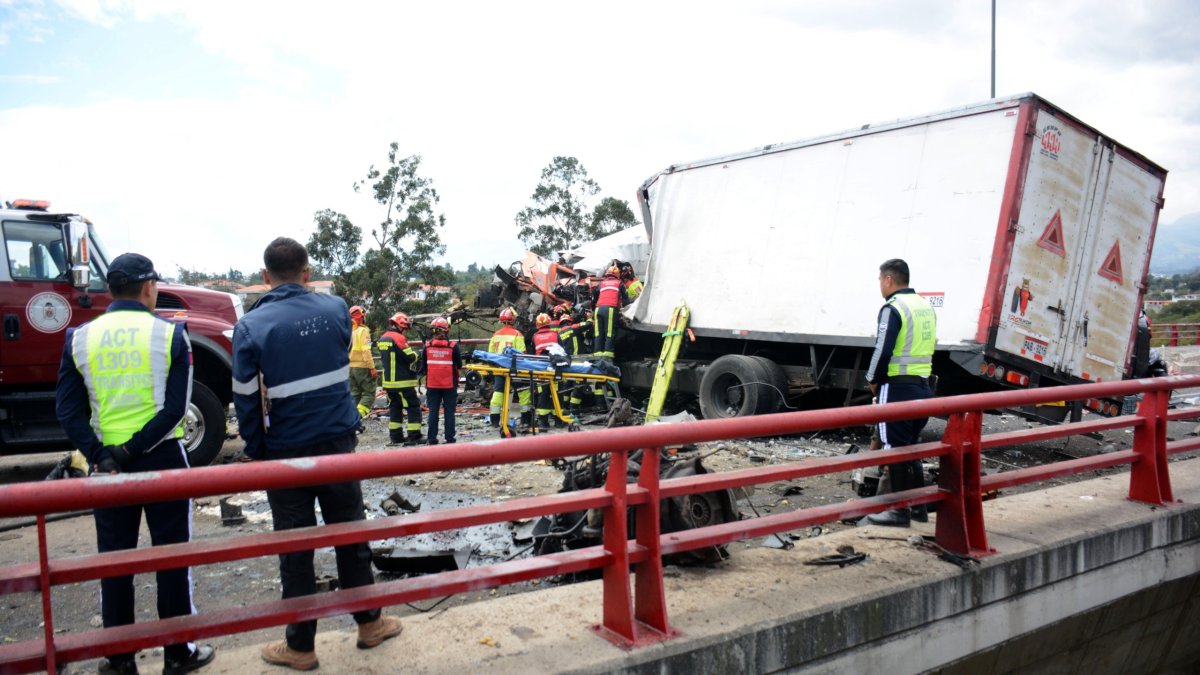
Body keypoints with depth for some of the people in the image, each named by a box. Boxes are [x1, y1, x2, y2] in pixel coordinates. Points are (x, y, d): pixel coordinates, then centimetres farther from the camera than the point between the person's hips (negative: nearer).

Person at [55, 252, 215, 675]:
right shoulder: (170, 334, -8)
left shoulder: (79, 338, 1)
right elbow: (175, 409, -15)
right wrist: (133, 450, -13)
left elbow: (68, 410, -4)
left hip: (105, 463, 3)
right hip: (162, 457, -3)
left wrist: (101, 457, -8)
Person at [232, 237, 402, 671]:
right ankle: (369, 622, 28)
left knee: (294, 549, 8)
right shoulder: (336, 308, -3)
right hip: (339, 440, 2)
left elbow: (247, 398, -8)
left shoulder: (251, 326, -10)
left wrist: (255, 451, 2)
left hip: (286, 451, -2)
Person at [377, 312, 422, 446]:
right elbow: (411, 357, -15)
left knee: (394, 407, 14)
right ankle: (414, 436, -4)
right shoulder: (399, 338, -16)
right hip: (403, 381, -8)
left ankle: (395, 436, 15)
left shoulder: (383, 338, 12)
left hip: (388, 381, 8)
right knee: (413, 407, -2)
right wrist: (415, 354, 4)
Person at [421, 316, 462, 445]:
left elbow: (424, 367, 2)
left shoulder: (427, 347, -4)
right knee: (449, 411, 5)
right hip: (449, 385, -2)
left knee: (433, 411, 9)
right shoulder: (453, 347, -10)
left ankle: (432, 439, 10)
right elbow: (459, 365, -3)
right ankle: (449, 438, 6)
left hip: (432, 385, 2)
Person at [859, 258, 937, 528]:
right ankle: (918, 506, 24)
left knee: (895, 448, -2)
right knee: (910, 446, 17)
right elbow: (929, 346, 19)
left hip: (897, 387, -8)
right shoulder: (926, 307, 14)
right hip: (922, 385, 9)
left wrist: (873, 380, -3)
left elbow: (883, 351, -17)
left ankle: (901, 511, 2)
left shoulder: (893, 308, -13)